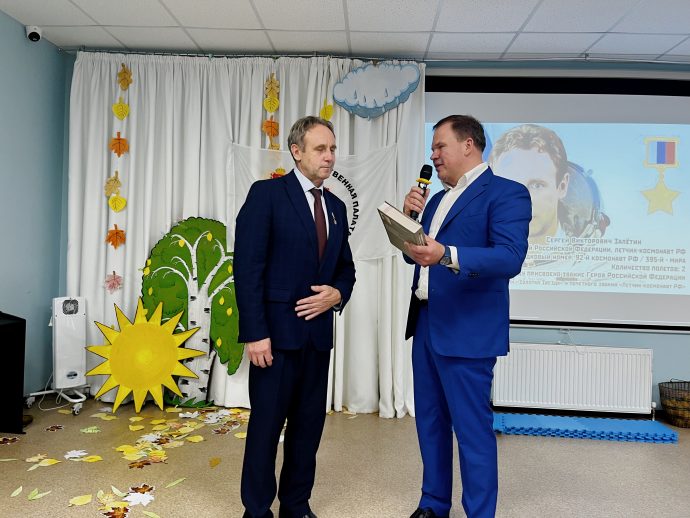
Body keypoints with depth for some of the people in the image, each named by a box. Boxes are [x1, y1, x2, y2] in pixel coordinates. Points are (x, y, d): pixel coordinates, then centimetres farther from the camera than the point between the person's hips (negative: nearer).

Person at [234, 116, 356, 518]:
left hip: (318, 331, 6)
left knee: (309, 424, 13)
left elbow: (346, 269, 17)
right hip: (277, 330, -6)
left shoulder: (337, 206, 13)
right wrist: (255, 332, -17)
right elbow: (247, 268, -12)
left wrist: (337, 294, -5)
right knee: (267, 424, 5)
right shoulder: (266, 193, -6)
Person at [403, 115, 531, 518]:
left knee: (472, 428, 1)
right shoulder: (436, 199, 17)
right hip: (425, 324, 8)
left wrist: (447, 255, -36)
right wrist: (408, 218, 1)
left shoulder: (507, 193, -9)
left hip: (466, 329, -8)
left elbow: (510, 258, -22)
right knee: (430, 422, 17)